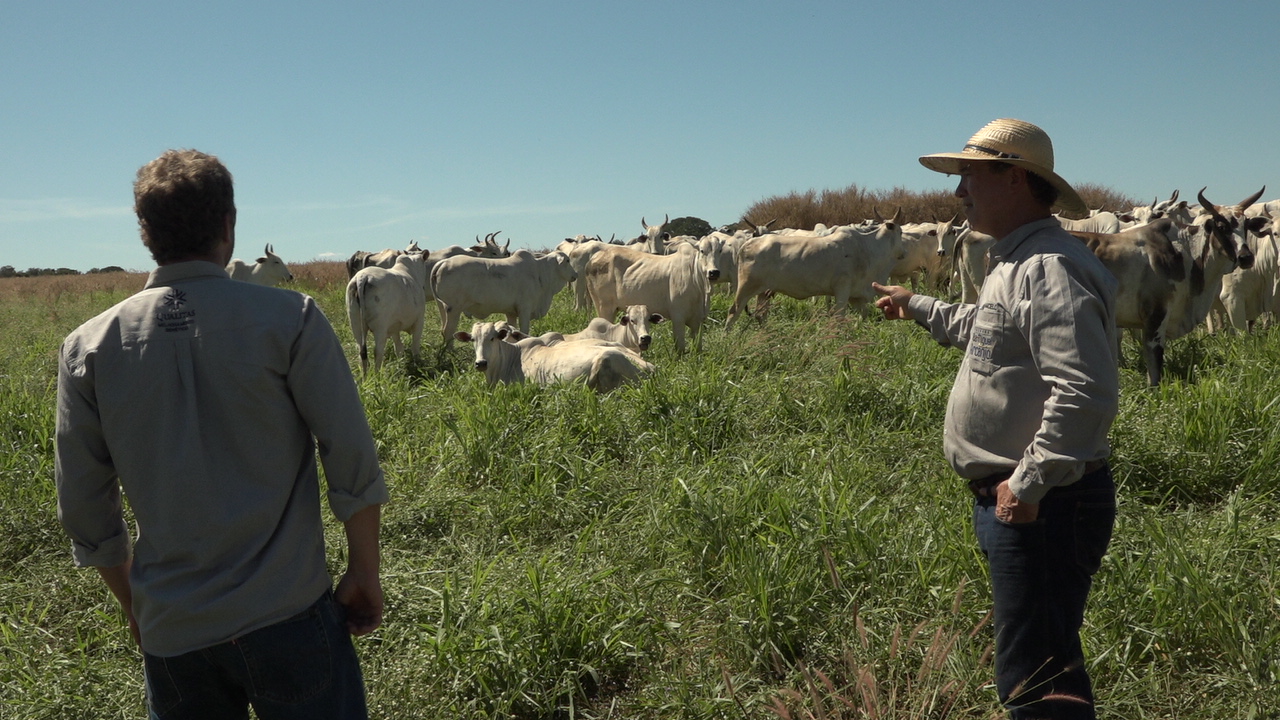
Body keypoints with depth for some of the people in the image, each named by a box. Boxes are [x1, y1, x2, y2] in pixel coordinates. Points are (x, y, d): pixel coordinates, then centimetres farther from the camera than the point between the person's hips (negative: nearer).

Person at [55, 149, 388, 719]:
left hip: (170, 631, 3)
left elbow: (84, 507, 5)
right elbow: (354, 464, -10)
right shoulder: (289, 319, -10)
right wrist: (365, 574, 2)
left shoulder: (87, 348, -1)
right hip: (288, 617, -3)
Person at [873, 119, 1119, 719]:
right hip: (1013, 498, 11)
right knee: (1048, 656, 21)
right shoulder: (1016, 264, 16)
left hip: (1040, 504, -11)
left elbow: (1086, 392, -30)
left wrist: (1029, 483, -26)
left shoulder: (1048, 270, -19)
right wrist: (916, 306, 44)